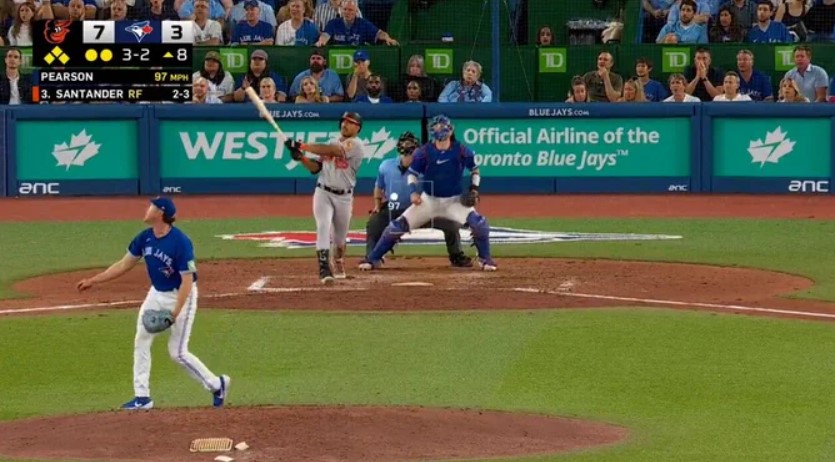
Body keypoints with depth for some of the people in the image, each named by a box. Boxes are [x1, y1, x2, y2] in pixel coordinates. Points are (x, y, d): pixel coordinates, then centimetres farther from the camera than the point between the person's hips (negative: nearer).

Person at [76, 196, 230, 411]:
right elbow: (124, 265, 5)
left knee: (177, 352, -7)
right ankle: (142, 397, 10)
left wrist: (174, 314, -31)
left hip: (181, 296, -7)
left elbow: (187, 282, -26)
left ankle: (216, 384, 11)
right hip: (156, 294, 7)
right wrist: (93, 281, 2)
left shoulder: (180, 242, -27)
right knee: (141, 342, 3)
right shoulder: (145, 237, -6)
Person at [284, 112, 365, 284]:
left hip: (344, 197, -3)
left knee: (340, 235, 12)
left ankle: (339, 266, 40)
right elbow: (316, 168, 13)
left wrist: (303, 146, -25)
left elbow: (333, 150, -25)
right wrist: (301, 157, -7)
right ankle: (324, 268, -27)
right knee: (323, 227, -20)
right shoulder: (331, 144, 13)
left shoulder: (356, 144, -9)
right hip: (323, 192, 3)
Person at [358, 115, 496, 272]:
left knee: (479, 224, -21)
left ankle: (485, 259, 2)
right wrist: (413, 192, -18)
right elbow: (412, 173, -1)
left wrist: (474, 189, -10)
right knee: (398, 226, -9)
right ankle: (372, 259, 5)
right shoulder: (424, 152, -12)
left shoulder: (461, 151, -11)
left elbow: (474, 169, 4)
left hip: (454, 200, 0)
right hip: (428, 199, 0)